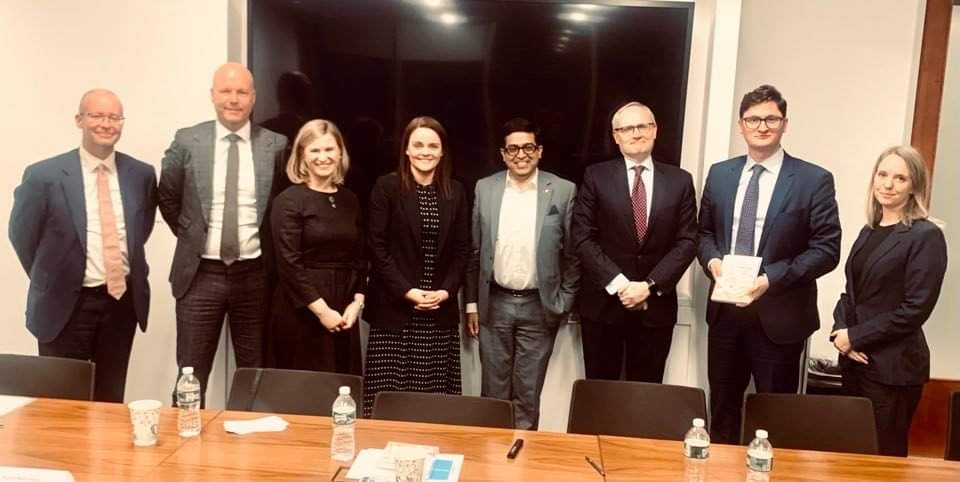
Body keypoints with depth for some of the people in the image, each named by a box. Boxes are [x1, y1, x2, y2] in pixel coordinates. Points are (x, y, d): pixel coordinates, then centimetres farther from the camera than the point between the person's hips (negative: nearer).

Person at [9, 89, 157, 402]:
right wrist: (52, 280, 8)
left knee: (111, 402, 14)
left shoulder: (142, 174, 1)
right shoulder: (44, 175, -9)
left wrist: (128, 268, 11)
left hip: (123, 301, 3)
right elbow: (22, 235, 3)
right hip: (65, 305, -3)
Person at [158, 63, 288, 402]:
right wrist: (190, 236, 8)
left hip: (254, 274, 0)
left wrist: (269, 246, 5)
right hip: (200, 273, 0)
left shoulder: (276, 145, -2)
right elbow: (167, 198, 11)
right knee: (191, 376, 7)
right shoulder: (187, 141, -1)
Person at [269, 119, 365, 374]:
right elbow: (289, 263, -13)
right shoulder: (289, 200, -6)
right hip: (301, 310, -5)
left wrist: (356, 302, -1)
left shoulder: (349, 200, 10)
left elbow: (359, 257, 12)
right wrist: (321, 310, -15)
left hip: (344, 312, 5)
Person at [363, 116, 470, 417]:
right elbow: (376, 246, -6)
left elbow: (462, 249, 8)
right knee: (390, 392, -1)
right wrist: (407, 291, -12)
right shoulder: (386, 187, -2)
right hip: (394, 308, -3)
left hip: (441, 312, 3)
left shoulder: (455, 192, 8)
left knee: (435, 391, 3)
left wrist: (446, 291, -6)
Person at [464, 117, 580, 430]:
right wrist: (471, 303, 5)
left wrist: (563, 303, -1)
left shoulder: (563, 191, -4)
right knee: (493, 389, 12)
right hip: (494, 304, 2)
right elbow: (474, 250, 6)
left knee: (528, 392, 9)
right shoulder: (485, 188, 1)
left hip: (539, 307, -1)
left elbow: (573, 252, 0)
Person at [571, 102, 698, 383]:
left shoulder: (680, 181, 5)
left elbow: (687, 241, 0)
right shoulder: (596, 177, 0)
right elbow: (583, 238, -5)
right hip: (603, 303, -1)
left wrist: (650, 285, -11)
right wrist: (617, 283, -14)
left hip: (656, 305, 1)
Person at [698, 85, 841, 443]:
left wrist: (771, 279, -19)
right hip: (725, 310, 4)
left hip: (779, 316, -4)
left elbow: (827, 249, -9)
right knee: (722, 408, 18)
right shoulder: (720, 174, 7)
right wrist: (713, 261, -8)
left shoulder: (814, 180, -6)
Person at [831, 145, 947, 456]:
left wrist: (855, 337, -13)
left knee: (884, 458, 3)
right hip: (855, 361, 7)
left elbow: (916, 309, -15)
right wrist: (840, 331, -4)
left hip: (893, 368, -6)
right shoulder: (869, 232, 12)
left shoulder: (926, 236, -10)